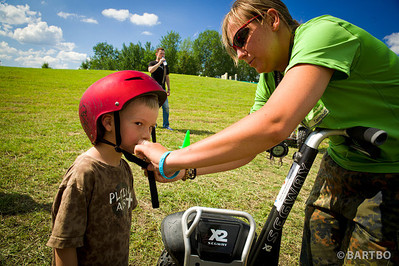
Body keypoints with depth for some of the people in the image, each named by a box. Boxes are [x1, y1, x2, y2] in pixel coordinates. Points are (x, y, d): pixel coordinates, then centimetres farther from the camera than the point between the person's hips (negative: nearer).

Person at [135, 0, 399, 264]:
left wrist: (171, 159, -33)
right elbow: (245, 147, 3)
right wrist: (183, 172, -7)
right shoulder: (271, 77, 1)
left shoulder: (323, 32, -24)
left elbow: (273, 125, -39)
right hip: (342, 169, 6)